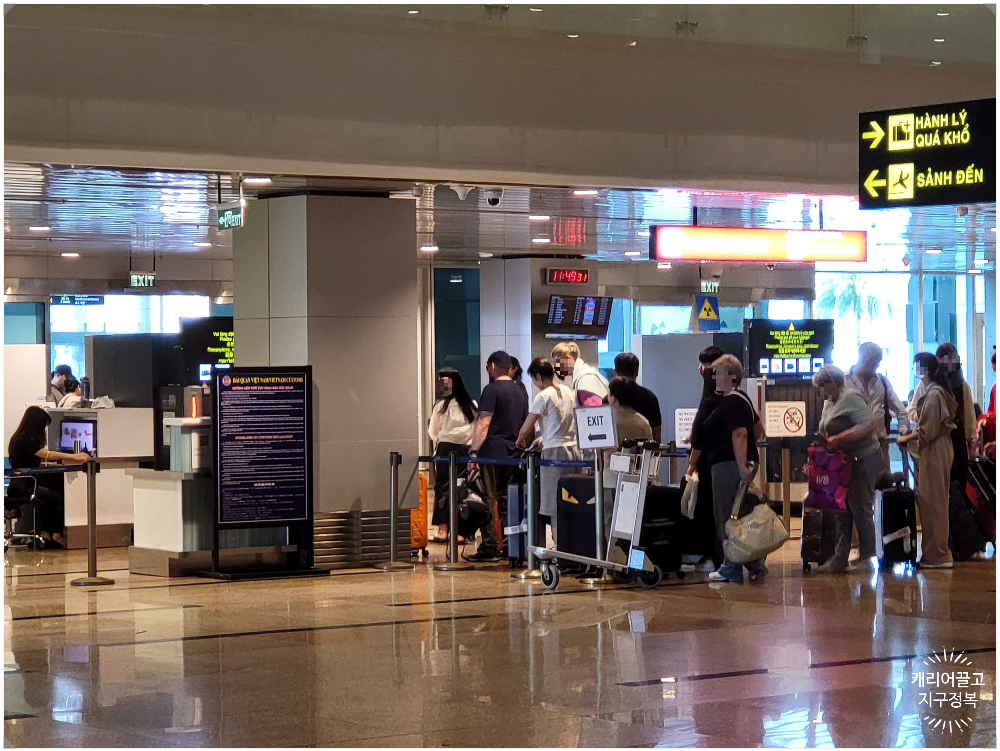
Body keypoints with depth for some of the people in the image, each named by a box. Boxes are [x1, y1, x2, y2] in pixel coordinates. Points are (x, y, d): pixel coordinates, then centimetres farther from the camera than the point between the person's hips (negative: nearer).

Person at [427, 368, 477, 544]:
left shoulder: (441, 405, -7)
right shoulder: (472, 405, 3)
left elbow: (433, 432, 4)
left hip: (446, 448, -3)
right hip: (466, 450, 3)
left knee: (443, 488, 3)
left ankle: (443, 530, 0)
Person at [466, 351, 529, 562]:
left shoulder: (492, 390, -8)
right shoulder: (520, 391, 15)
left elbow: (484, 423, -15)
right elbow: (525, 424, 21)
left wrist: (473, 451, -15)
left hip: (492, 451, -7)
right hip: (513, 453, 7)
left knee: (488, 500, -5)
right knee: (506, 501, 11)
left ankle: (489, 548, -8)